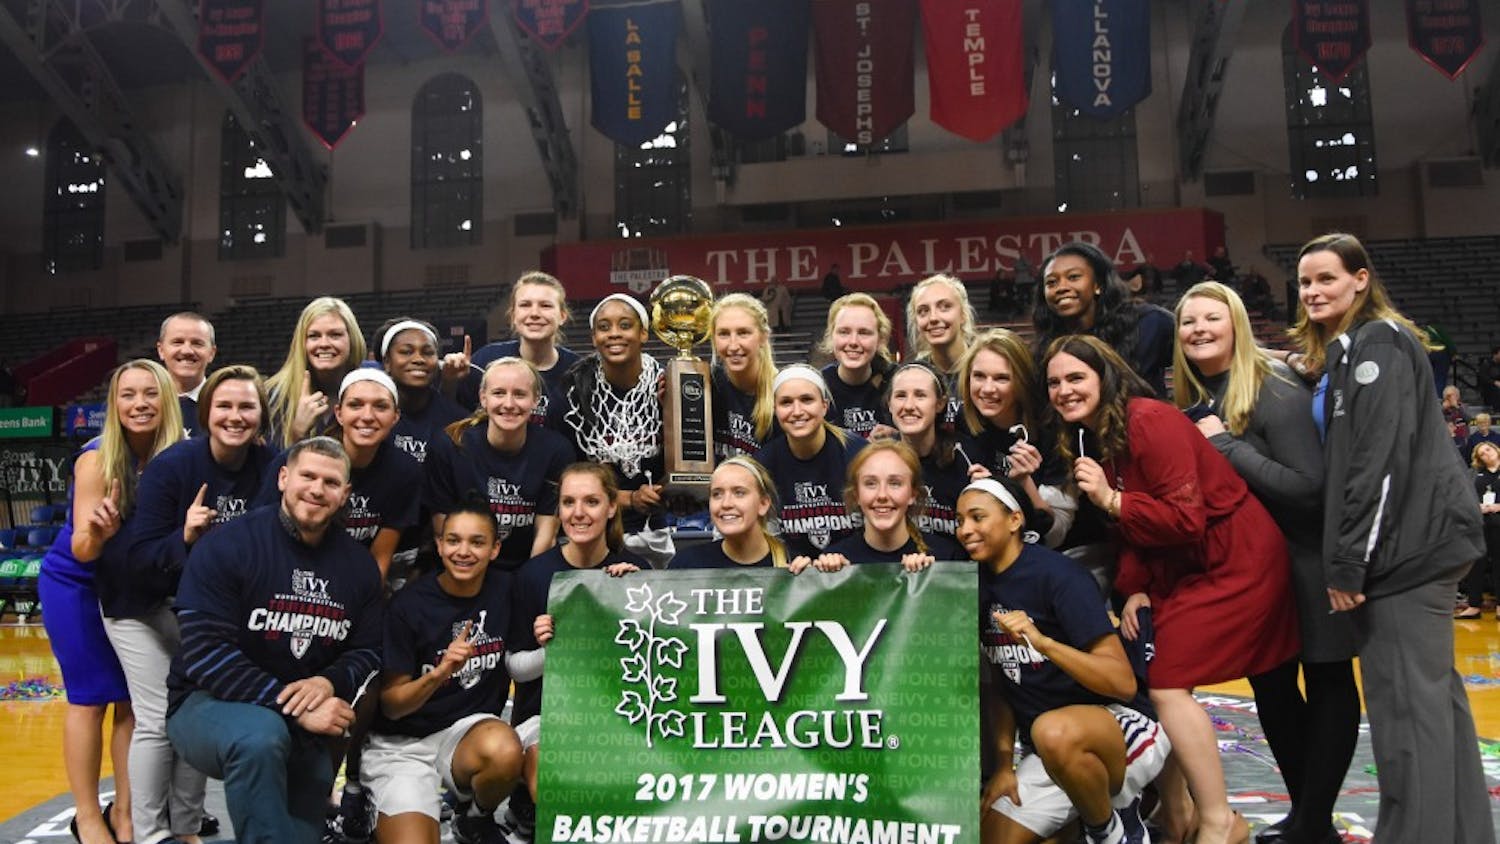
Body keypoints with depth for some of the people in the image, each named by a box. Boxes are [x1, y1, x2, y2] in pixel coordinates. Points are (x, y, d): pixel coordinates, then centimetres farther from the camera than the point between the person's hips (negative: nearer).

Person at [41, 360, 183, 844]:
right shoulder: (97, 459, -25)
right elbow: (82, 551, -26)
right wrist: (98, 532, -46)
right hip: (76, 586, -4)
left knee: (133, 699, 6)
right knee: (91, 700, 0)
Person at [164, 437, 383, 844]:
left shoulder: (359, 564, 1)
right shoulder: (226, 547, -15)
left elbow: (367, 651, 4)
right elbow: (204, 652, -22)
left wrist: (329, 683, -19)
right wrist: (292, 706, -28)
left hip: (303, 727, 5)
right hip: (208, 703, -5)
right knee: (262, 734, -37)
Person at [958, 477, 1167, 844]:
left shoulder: (1057, 575, -18)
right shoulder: (980, 586, 4)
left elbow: (1124, 684, -24)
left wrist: (1041, 641, -36)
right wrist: (1004, 763, 1)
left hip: (1123, 723, -7)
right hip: (1046, 750, 7)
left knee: (1054, 732, -39)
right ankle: (1100, 804, 16)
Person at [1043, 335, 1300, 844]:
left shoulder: (1150, 421, -21)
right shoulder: (1088, 439, 5)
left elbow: (1186, 520, -25)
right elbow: (1130, 528, 9)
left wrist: (1112, 500, -27)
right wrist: (1135, 589, -3)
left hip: (1235, 562, -9)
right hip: (1178, 568, 9)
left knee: (1168, 682, -12)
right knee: (1144, 674, 3)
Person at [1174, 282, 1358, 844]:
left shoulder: (1275, 391, -21)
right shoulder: (1193, 399, 0)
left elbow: (1309, 487, -29)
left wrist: (1226, 444, -26)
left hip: (1306, 558, -7)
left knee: (1327, 682, 5)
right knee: (1270, 685, 13)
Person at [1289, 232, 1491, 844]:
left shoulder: (1377, 343, -10)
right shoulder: (1344, 352, 20)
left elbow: (1381, 459, -19)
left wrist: (1347, 561, -19)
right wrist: (1345, 556, 16)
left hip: (1408, 543, -10)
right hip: (1412, 544, 10)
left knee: (1405, 699, -8)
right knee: (1434, 692, 13)